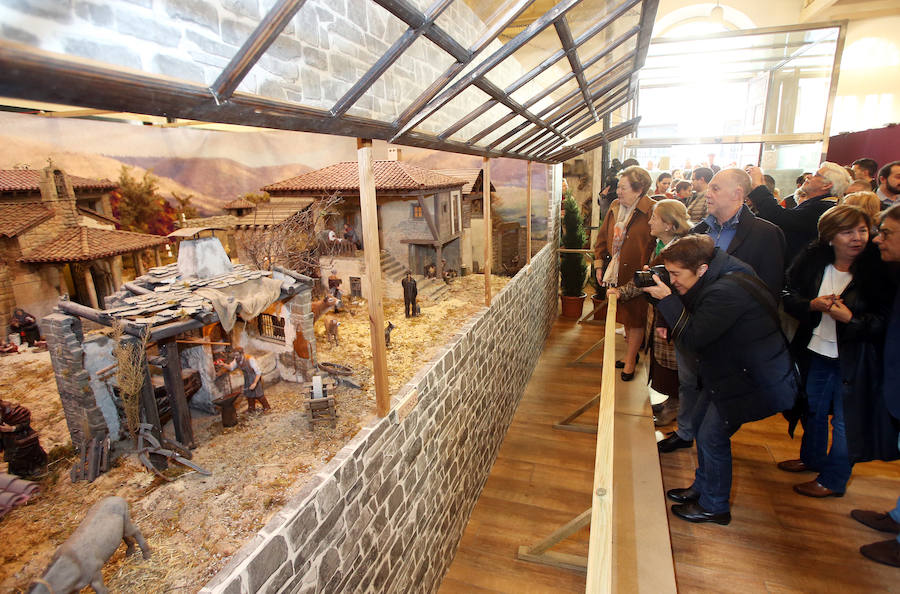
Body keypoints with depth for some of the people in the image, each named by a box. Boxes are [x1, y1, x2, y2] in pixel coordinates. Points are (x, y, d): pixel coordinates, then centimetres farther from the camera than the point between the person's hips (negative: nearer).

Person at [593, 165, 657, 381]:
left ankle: (630, 361, 20)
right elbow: (603, 237, 14)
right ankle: (632, 353, 36)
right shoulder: (615, 207, 6)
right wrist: (599, 265, 10)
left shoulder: (652, 211, -16)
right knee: (624, 315, 18)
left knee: (636, 318, 5)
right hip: (616, 273, 7)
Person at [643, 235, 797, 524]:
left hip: (755, 380, -10)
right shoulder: (715, 279, 0)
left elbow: (691, 339, -28)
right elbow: (690, 313, 7)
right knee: (701, 419, 19)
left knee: (712, 436, -1)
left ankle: (714, 506, 22)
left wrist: (667, 298, -23)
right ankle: (702, 487, 39)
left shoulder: (727, 291, -31)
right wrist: (659, 290, -7)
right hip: (730, 369, 10)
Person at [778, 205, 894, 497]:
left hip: (853, 359, -4)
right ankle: (812, 457, 46)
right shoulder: (812, 260, -5)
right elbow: (789, 297, -1)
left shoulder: (878, 268, -15)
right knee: (813, 409, 22)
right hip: (816, 352, 4)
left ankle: (834, 479, 27)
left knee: (844, 419, 7)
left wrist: (850, 317, -28)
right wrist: (814, 304, -19)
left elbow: (885, 320, -13)